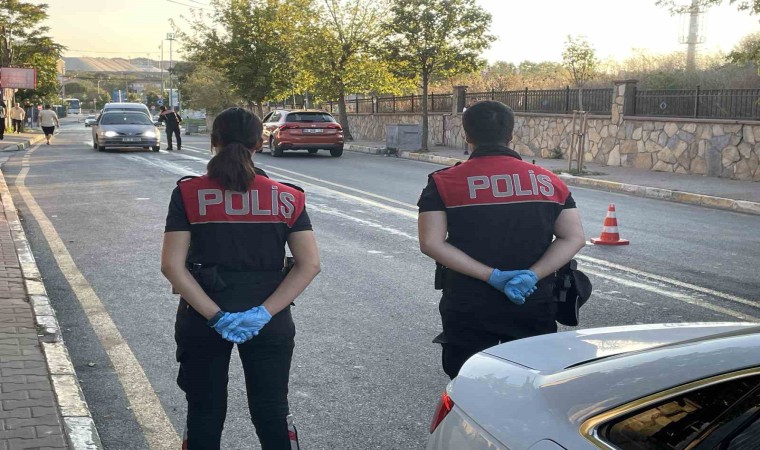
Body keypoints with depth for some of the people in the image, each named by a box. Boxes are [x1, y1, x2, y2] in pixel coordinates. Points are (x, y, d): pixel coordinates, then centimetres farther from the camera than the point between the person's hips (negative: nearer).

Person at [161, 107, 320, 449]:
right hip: (269, 323, 1)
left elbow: (172, 266, -13)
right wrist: (263, 313, -14)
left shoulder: (188, 194, -6)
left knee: (204, 415, 16)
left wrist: (215, 315, -15)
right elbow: (310, 265, -11)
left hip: (202, 320, 0)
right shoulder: (287, 198, -4)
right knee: (272, 415, 14)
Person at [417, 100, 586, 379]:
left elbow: (431, 243, -13)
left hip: (468, 309, -2)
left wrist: (492, 276, -17)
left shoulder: (444, 183, -3)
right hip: (534, 307, 2)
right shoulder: (549, 182, 4)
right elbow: (574, 238, -4)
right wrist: (532, 276, -14)